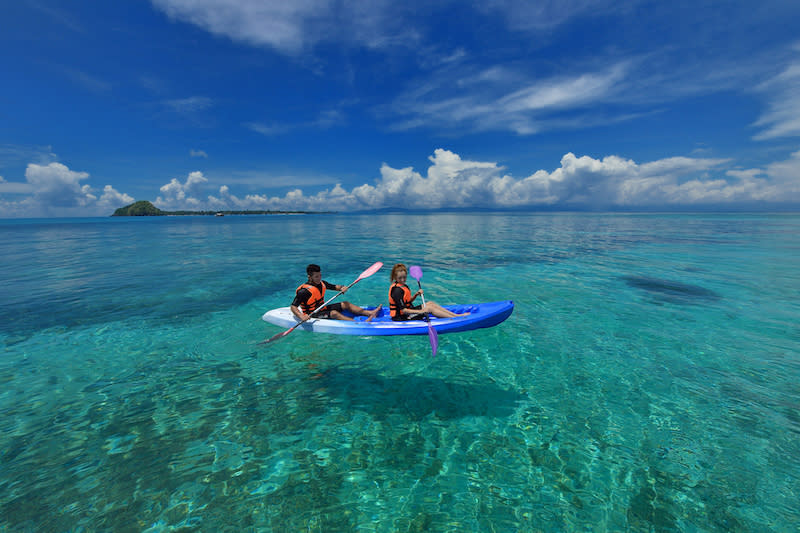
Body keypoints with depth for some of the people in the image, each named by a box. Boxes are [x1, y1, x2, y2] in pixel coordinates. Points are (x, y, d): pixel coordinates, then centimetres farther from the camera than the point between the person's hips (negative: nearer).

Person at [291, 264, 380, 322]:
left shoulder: (322, 283, 2)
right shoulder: (304, 291, -20)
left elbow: (335, 287, 13)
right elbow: (293, 307, -23)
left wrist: (342, 288, -10)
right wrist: (301, 316, -40)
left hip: (323, 308, 8)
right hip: (313, 315, -8)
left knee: (346, 304, -2)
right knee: (334, 313, -31)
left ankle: (370, 313, -11)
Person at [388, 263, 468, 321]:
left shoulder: (403, 286, 10)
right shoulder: (397, 290, -23)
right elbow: (403, 310, -26)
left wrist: (416, 294, 0)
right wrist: (420, 312, -27)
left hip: (409, 311, 10)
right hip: (402, 317, -10)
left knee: (431, 303, 5)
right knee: (430, 308, -13)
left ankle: (455, 314, 5)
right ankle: (457, 317, -7)